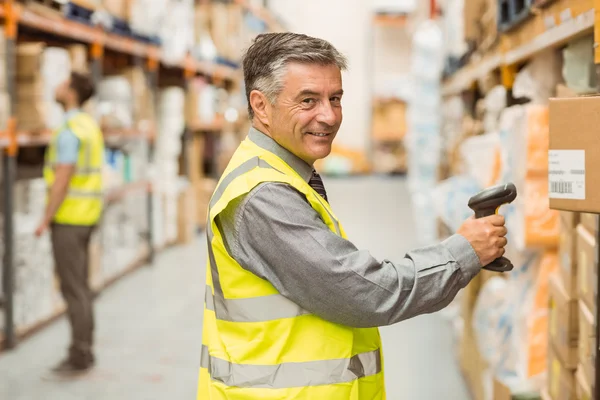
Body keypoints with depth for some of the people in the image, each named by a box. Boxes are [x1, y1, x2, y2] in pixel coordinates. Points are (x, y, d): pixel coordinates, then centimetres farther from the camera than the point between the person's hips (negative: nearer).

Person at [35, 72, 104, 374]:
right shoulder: (90, 126, 12)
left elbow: (61, 180, -22)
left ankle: (79, 356, 1)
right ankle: (83, 351, 20)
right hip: (87, 216, 9)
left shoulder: (68, 132, -17)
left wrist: (46, 219, -16)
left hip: (68, 218, -9)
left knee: (72, 287, -4)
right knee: (80, 286, 14)